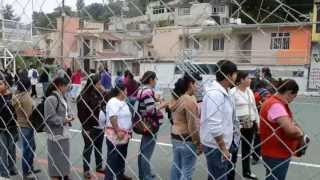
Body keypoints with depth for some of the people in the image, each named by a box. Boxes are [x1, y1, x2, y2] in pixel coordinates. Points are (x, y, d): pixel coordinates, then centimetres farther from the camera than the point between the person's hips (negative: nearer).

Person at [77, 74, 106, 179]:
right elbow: (81, 114, -15)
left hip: (99, 126, 6)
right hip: (89, 127, -6)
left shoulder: (99, 94, 4)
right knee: (88, 148, 8)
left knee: (99, 147, 17)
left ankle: (99, 166, 33)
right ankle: (86, 170, 22)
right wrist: (85, 128, -15)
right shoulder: (83, 97, -14)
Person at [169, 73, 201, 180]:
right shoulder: (190, 101, -20)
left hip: (175, 137, 9)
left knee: (176, 166, 18)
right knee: (187, 171, 1)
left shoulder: (176, 98, 8)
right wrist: (198, 143, -13)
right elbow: (192, 126, -20)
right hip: (187, 139, -9)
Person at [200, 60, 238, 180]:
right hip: (216, 146, -9)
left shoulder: (224, 92, 8)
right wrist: (223, 148, -20)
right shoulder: (215, 94, -23)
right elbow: (214, 126, -27)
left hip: (222, 144, 10)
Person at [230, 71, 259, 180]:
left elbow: (254, 107, 15)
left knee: (247, 148, 18)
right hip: (238, 125, -7)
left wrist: (257, 122, 13)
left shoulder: (249, 91, 9)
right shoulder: (233, 92, -12)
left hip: (250, 124, 7)